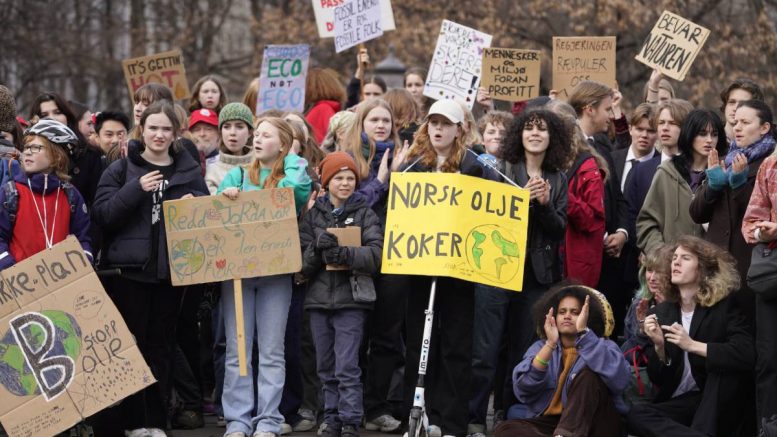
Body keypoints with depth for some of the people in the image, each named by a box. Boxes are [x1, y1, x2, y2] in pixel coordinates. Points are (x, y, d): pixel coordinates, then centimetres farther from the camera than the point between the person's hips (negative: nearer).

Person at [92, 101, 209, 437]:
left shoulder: (189, 172, 11)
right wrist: (136, 189, -17)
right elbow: (102, 214, -5)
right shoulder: (121, 169, 4)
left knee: (162, 346, 5)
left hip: (171, 271, 2)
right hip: (128, 270, -2)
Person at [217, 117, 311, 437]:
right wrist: (224, 195, -18)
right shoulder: (238, 175, 13)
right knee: (236, 350, 1)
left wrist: (290, 159, 1)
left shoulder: (293, 174, 7)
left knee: (271, 351, -1)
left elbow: (300, 189, -17)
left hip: (275, 271, -2)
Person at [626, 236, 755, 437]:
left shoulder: (723, 306, -4)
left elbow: (746, 355, -21)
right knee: (635, 415, -27)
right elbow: (657, 379, 7)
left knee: (723, 368, -32)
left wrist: (693, 345, -25)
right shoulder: (661, 312, 6)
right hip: (676, 403, 2)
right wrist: (659, 346, -13)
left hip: (716, 405, -2)